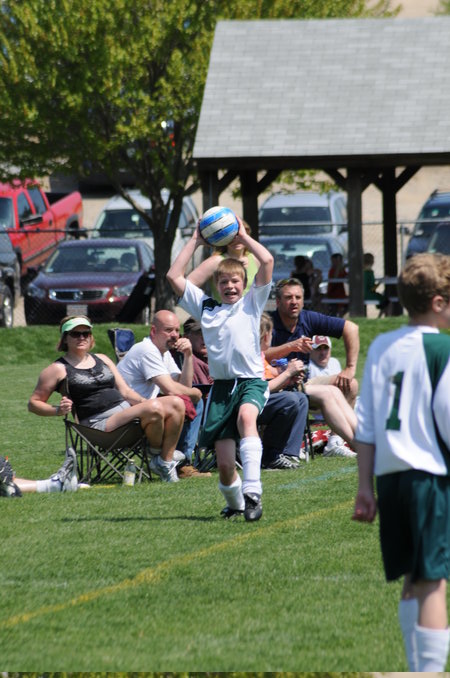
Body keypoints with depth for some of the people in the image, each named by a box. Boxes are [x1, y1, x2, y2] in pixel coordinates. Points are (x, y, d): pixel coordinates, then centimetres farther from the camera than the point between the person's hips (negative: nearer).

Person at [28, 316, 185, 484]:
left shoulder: (102, 359, 22)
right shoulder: (59, 369, 3)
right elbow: (33, 403, 4)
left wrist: (146, 402, 2)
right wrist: (57, 410, -15)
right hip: (100, 424, -7)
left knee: (176, 403, -13)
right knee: (155, 408, -29)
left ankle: (167, 459, -15)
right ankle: (162, 461, -8)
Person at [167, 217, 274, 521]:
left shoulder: (252, 303, 11)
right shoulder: (206, 307, 19)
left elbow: (268, 261, 0)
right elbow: (174, 276, 15)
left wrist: (243, 237, 10)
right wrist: (195, 242, 17)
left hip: (252, 381, -3)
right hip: (221, 386, 3)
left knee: (246, 416, -38)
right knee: (224, 464, -2)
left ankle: (252, 493, -44)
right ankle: (235, 504, 29)